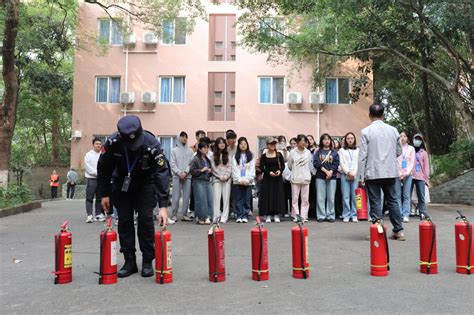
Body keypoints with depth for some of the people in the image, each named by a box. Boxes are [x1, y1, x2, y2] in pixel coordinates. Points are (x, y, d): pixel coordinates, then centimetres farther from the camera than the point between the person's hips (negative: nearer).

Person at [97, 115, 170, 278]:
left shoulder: (152, 144, -33)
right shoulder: (112, 143, -26)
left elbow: (162, 173, -36)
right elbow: (103, 169, -9)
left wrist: (163, 206, -42)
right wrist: (104, 194, -6)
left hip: (145, 183, -2)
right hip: (122, 183, 2)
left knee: (145, 218, -8)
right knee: (124, 220, -1)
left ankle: (147, 261, 5)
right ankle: (130, 261, 10)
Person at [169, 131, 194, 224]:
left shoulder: (190, 151, 10)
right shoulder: (174, 150, 6)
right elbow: (172, 164, 0)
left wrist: (186, 172, -9)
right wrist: (179, 173, -10)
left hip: (187, 176, 2)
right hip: (177, 176, -2)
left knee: (186, 196, 3)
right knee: (176, 196, -4)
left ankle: (185, 214, 10)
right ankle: (174, 215, 2)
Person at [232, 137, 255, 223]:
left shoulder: (251, 156, 8)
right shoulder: (235, 156, 7)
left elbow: (252, 169, 3)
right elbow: (234, 169, 1)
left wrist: (247, 179, -8)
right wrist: (239, 179, -10)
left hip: (248, 182, 0)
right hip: (238, 181, 0)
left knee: (247, 199, 1)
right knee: (238, 199, 2)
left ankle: (245, 216, 8)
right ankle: (239, 216, 8)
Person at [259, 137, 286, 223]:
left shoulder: (279, 154, 4)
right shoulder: (263, 156, 1)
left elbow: (283, 165, 6)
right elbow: (261, 168, 0)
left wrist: (280, 170, -13)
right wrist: (269, 172, -15)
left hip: (278, 178, 1)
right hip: (267, 178, -1)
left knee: (278, 195, 1)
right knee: (267, 196, -1)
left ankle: (276, 214, 10)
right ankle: (267, 215, 8)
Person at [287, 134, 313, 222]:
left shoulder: (308, 152, 5)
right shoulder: (292, 152, -1)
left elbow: (310, 165, 11)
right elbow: (289, 166, 9)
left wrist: (306, 173, 12)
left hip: (306, 178, 2)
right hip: (295, 178, -1)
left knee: (305, 199, 3)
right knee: (295, 198, 0)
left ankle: (304, 216, 8)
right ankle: (296, 216, 7)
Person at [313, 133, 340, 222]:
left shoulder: (334, 152, 12)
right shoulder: (318, 152, 8)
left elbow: (336, 163, 2)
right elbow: (316, 163, -4)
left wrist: (330, 172, -13)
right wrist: (325, 171, -13)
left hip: (332, 177, 1)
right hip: (320, 177, -1)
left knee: (331, 197, 0)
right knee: (321, 197, -1)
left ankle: (330, 216, 7)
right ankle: (321, 216, 4)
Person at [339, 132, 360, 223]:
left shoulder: (358, 150, 13)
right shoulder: (342, 150, 12)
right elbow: (342, 163, 3)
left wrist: (354, 173, -7)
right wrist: (348, 172, -8)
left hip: (355, 175, 0)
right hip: (345, 174, 0)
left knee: (355, 196, -3)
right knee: (345, 196, -3)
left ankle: (354, 215, 4)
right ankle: (346, 216, 1)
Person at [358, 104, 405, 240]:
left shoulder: (366, 131, -7)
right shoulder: (393, 130, 5)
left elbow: (362, 155, -9)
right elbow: (399, 152, 12)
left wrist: (361, 176, -6)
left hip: (373, 173, -3)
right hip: (391, 172, 4)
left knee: (375, 202, 2)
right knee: (392, 201, 13)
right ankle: (399, 231, 18)